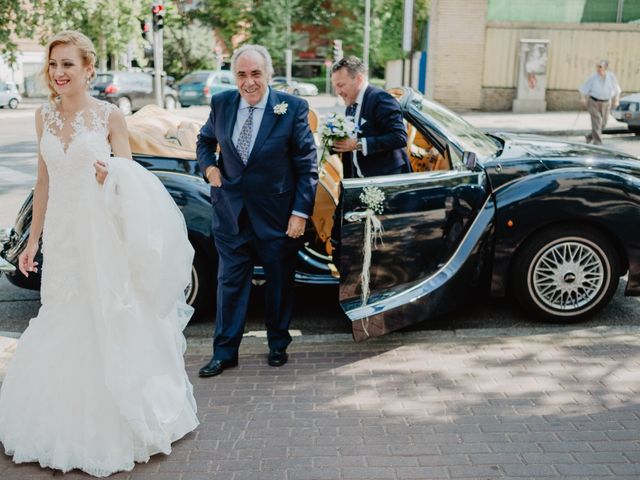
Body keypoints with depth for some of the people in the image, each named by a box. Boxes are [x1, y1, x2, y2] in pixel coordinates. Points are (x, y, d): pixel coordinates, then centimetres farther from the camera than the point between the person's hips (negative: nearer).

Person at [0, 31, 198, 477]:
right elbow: (44, 181, 13)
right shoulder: (44, 116, 7)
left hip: (103, 236, -4)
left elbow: (130, 179, -3)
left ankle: (114, 431, 20)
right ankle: (67, 428, 31)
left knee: (108, 329, 3)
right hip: (62, 237, 5)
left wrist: (110, 175, -27)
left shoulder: (110, 115, -5)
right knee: (63, 329, 12)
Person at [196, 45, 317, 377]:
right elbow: (205, 141, 18)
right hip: (231, 212, 2)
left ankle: (278, 344, 33)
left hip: (277, 214, -2)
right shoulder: (221, 104, -1)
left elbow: (307, 165, -8)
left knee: (280, 283, 13)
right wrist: (209, 166, -3)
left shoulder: (293, 108, -11)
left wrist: (301, 212, -12)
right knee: (230, 283, 8)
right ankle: (225, 352, 20)